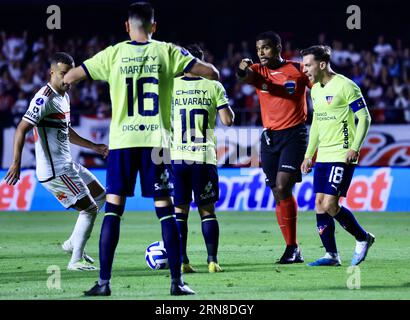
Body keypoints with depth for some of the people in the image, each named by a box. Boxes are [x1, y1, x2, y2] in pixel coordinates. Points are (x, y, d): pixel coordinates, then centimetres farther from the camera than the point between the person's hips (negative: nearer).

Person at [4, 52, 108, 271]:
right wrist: (16, 162, -33)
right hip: (55, 171, -10)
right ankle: (76, 260, 2)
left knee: (101, 195, 20)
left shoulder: (64, 96, 13)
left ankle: (72, 243, 23)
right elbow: (22, 128, -25)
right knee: (90, 209, -6)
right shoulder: (45, 98, -18)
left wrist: (94, 146, 29)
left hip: (68, 165, 10)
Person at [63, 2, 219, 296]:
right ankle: (177, 281, 1)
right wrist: (212, 73, 22)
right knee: (166, 210, 4)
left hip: (122, 141, 0)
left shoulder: (114, 54, 3)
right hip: (156, 140, 0)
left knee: (113, 209, 4)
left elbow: (69, 78, 6)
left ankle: (104, 282, 0)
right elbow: (211, 73, -2)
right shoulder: (167, 52, 2)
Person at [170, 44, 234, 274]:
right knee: (207, 210, 7)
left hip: (177, 157, 0)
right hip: (204, 157, 0)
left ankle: (181, 261, 0)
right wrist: (229, 109, 16)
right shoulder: (214, 87, -1)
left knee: (180, 210, 5)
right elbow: (228, 120, -3)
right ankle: (213, 261, 0)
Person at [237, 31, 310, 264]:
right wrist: (243, 69, -39)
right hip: (270, 137, 5)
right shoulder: (259, 71, 7)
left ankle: (292, 248, -12)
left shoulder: (298, 70, -2)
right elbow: (246, 76, -15)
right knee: (279, 194, 4)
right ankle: (294, 250, 11)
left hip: (295, 134, -5)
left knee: (282, 187, -18)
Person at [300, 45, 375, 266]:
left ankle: (363, 239, 7)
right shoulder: (315, 90, 13)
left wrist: (355, 148, -20)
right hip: (323, 156, 8)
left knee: (330, 205, -13)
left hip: (342, 156, -8)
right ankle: (331, 255, 8)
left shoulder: (345, 86, -12)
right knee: (319, 204, 2)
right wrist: (309, 155, 21)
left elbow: (364, 118, -12)